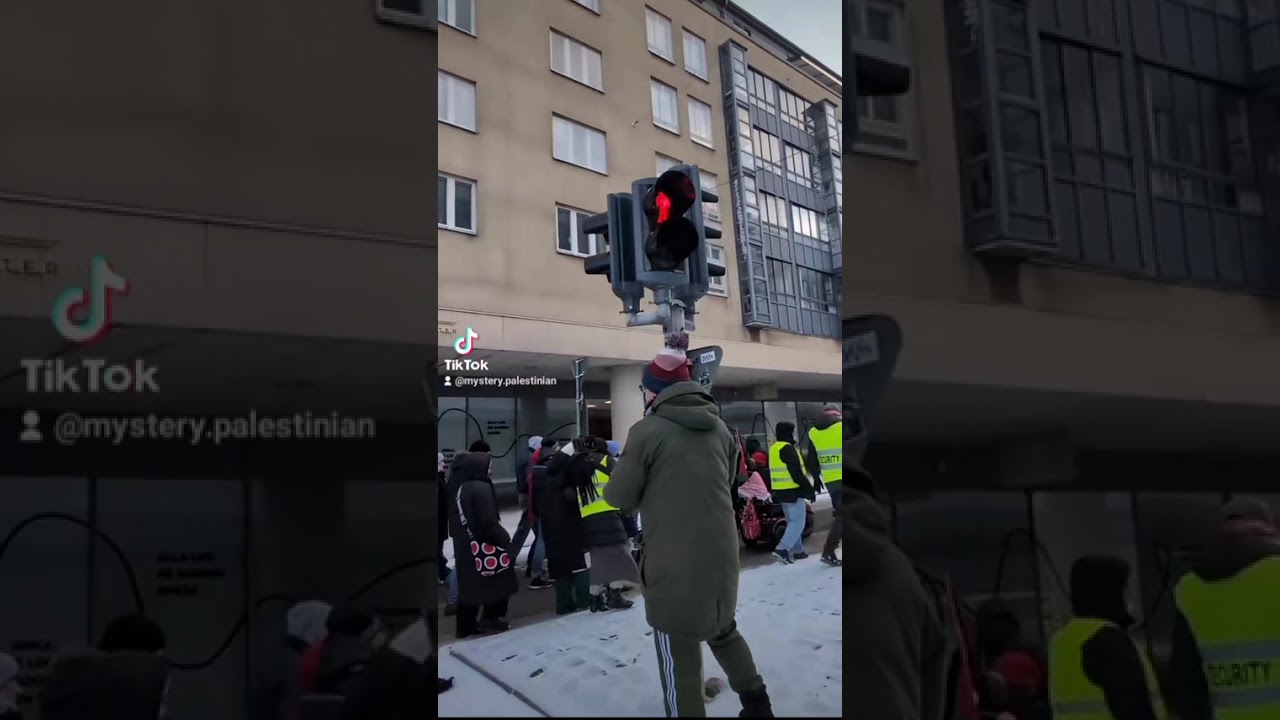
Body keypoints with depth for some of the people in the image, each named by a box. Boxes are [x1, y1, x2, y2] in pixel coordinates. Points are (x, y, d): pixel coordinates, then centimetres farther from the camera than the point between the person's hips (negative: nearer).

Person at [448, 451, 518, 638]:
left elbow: (454, 518, 14)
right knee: (496, 583, 4)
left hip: (465, 546, 9)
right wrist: (504, 538, -12)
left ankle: (466, 626, 17)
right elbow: (489, 521, -20)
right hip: (484, 545, -9)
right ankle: (491, 620, 7)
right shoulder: (481, 488, -17)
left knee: (469, 585, 13)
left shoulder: (461, 488, 10)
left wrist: (459, 537, 19)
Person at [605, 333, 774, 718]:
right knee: (723, 628, 28)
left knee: (679, 658, 4)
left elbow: (619, 497, -5)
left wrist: (624, 467, 13)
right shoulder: (719, 428, 5)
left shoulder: (648, 431, -12)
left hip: (674, 563, -6)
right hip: (720, 555, 6)